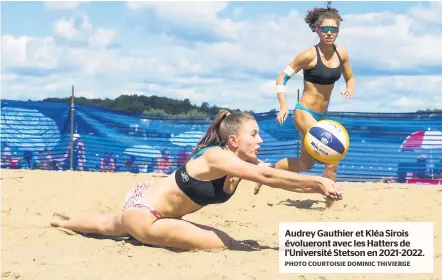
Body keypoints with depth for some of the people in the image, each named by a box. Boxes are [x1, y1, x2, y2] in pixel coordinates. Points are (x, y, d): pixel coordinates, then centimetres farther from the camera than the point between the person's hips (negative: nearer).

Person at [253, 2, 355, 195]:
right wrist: (283, 106, -21)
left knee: (306, 164, 16)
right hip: (304, 113, -7)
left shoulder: (341, 53, -1)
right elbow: (282, 77, -10)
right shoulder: (310, 55, -16)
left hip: (322, 115, 7)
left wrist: (351, 88, -9)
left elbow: (350, 78, 15)